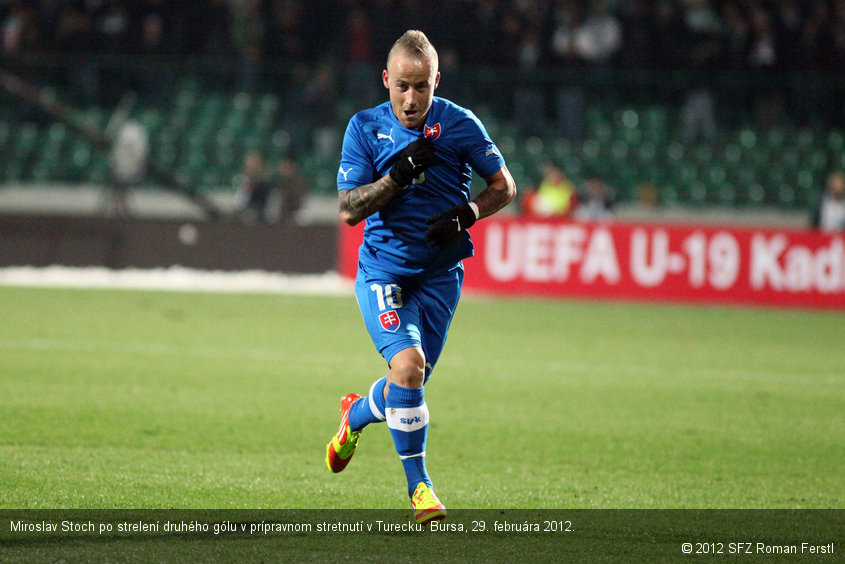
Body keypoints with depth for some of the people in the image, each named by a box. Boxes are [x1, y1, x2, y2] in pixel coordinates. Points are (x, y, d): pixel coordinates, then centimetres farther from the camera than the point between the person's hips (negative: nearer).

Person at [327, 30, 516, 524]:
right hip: (383, 268, -2)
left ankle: (355, 417, 43)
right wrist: (399, 173, -21)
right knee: (408, 363, -22)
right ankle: (419, 485, -10)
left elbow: (504, 186, 5)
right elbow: (348, 209, -6)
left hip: (440, 274, 2)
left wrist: (465, 214, -13)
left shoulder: (460, 125, -3)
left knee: (410, 383, 6)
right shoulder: (365, 128, -3)